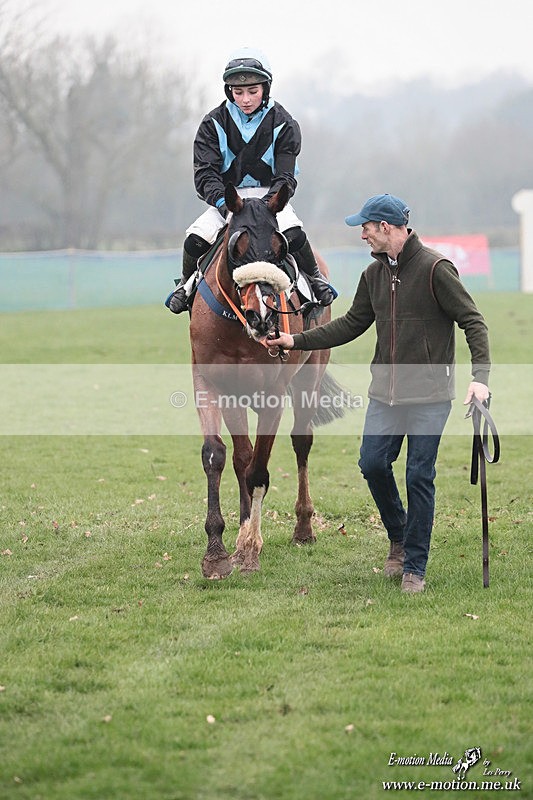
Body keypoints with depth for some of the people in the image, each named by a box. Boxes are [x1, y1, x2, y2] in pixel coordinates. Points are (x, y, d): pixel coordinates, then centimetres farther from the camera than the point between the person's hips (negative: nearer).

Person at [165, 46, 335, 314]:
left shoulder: (283, 124, -5)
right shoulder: (214, 124, -3)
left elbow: (285, 177, -9)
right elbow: (205, 173, -9)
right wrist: (222, 202, -29)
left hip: (271, 196, -1)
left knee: (294, 235, -29)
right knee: (195, 239, -23)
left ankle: (315, 280, 0)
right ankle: (187, 284, 8)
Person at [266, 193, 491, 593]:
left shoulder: (435, 269, -12)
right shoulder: (375, 274, 10)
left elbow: (473, 322, -12)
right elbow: (352, 324, 19)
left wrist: (481, 376, -23)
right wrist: (297, 341, 14)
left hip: (429, 395, -6)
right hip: (385, 392, 6)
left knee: (419, 477, -3)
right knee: (373, 465, 2)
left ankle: (414, 567, 7)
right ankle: (399, 538, 27)